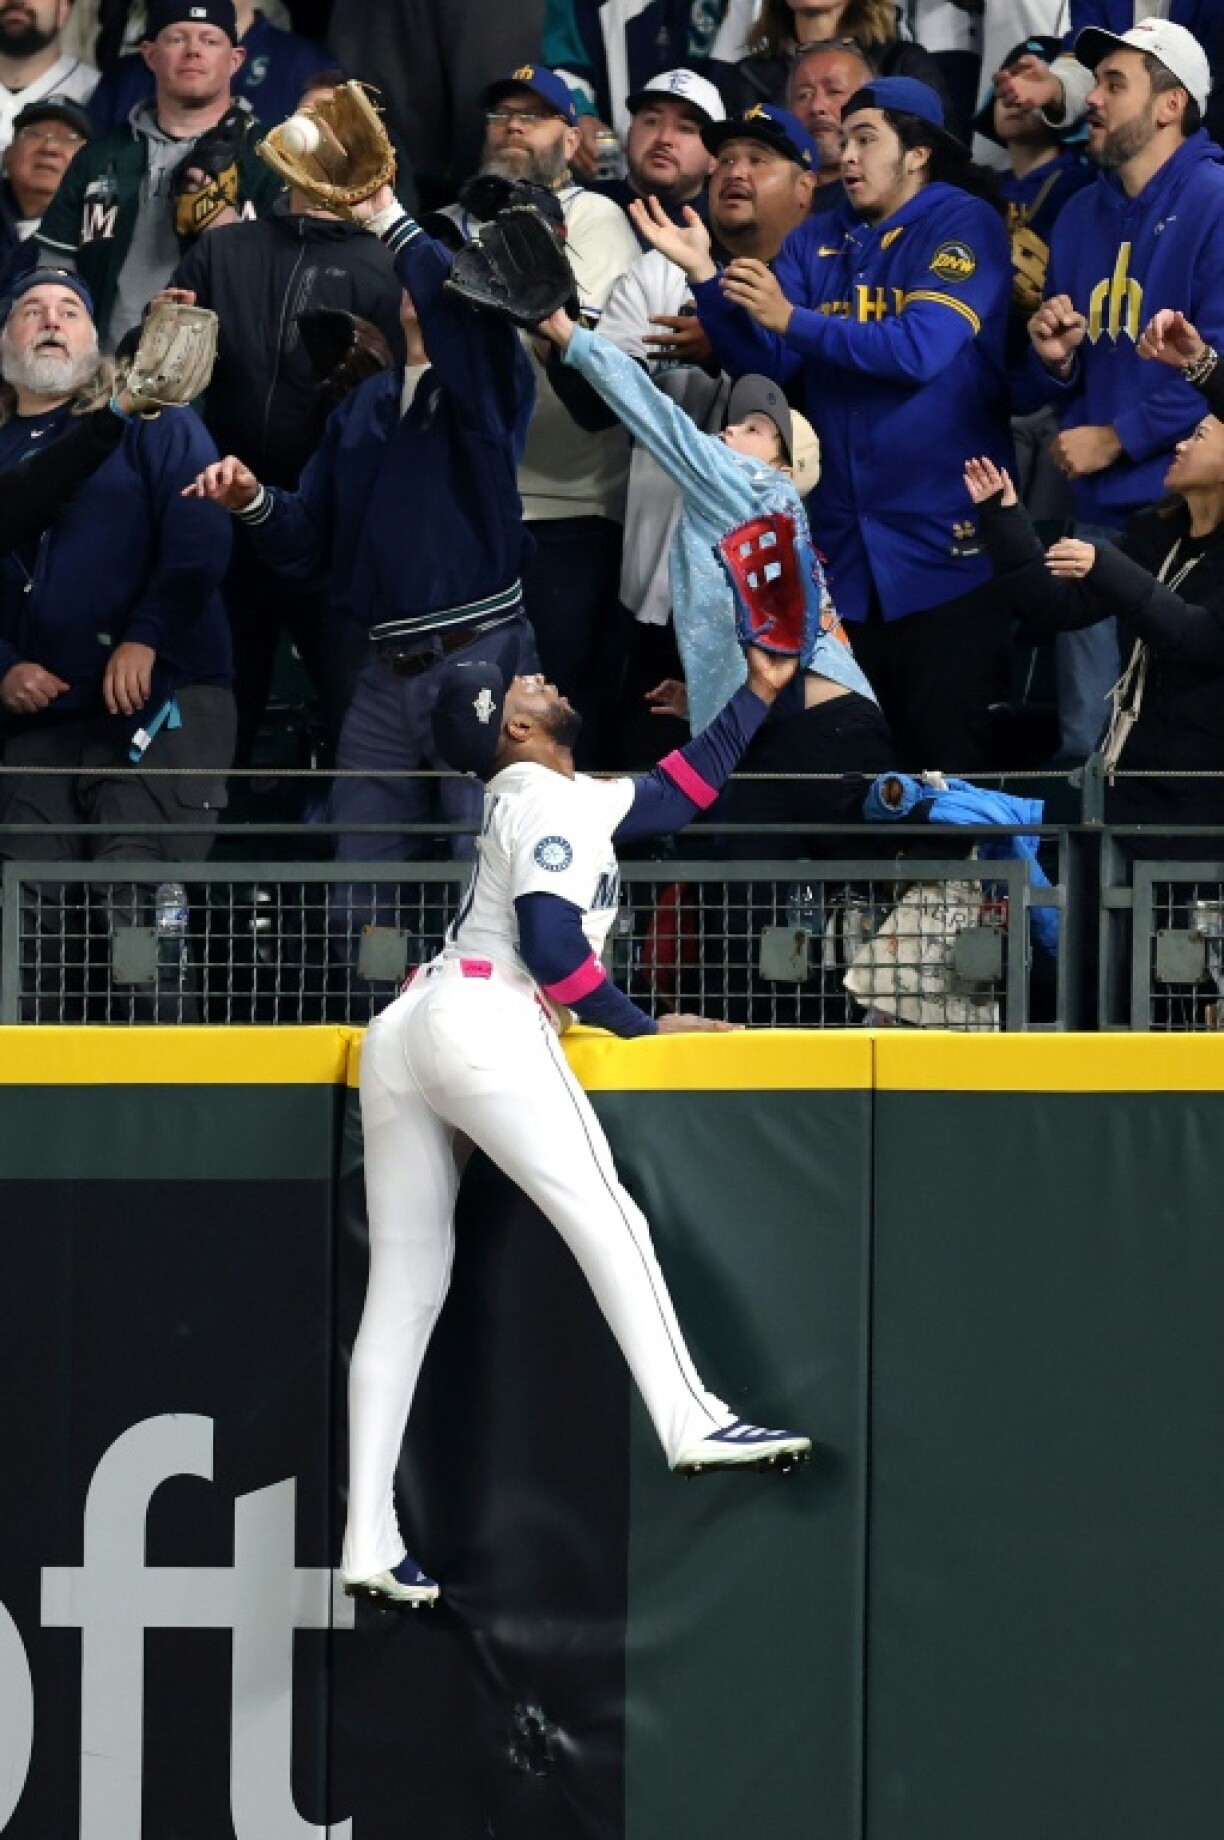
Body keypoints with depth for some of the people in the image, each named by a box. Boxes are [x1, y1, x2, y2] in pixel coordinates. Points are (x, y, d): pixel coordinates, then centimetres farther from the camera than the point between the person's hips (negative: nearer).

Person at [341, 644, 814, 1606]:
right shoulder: (551, 802, 1)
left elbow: (681, 790, 37)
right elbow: (549, 941, -12)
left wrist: (759, 694, 38)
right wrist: (642, 1026, -3)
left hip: (400, 1039, 9)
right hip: (483, 1019, -9)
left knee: (406, 1289, 3)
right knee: (606, 1219, -12)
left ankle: (370, 1543, -2)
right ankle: (691, 1423, -24)